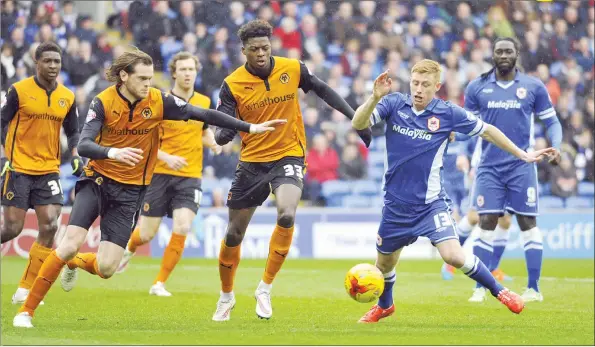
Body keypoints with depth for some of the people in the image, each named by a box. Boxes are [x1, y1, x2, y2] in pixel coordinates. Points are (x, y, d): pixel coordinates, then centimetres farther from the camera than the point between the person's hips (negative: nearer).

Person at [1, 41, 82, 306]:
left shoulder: (67, 97, 7)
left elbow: (72, 132, 17)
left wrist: (76, 156, 0)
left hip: (49, 171, 4)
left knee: (49, 227, -9)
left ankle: (24, 290, 0)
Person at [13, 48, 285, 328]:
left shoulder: (158, 102, -8)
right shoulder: (103, 102, -12)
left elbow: (203, 115, -3)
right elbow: (83, 145, -22)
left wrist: (250, 128, -4)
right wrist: (112, 152, -43)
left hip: (130, 190, 2)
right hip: (97, 180, -2)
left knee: (106, 268, -8)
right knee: (70, 244, -17)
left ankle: (75, 263, 28)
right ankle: (26, 310, -5)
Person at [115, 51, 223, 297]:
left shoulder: (204, 102, 6)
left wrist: (214, 143, 2)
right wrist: (166, 157, -22)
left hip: (190, 177, 2)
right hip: (160, 175, -2)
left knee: (181, 229, -16)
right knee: (147, 234, 3)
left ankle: (160, 283, -2)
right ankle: (129, 248, 42)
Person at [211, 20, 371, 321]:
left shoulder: (292, 69, -6)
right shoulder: (233, 84, -9)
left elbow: (322, 90, 11)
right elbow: (221, 132, -12)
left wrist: (356, 118, 10)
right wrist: (224, 133, -37)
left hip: (289, 157, -1)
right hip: (252, 162, 1)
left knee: (286, 216, -29)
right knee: (233, 234, 7)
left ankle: (265, 289, -13)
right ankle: (226, 296, 33)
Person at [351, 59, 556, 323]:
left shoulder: (448, 113, -8)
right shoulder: (394, 104, -6)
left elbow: (487, 131, 4)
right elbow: (358, 124, -18)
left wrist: (522, 155, 7)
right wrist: (375, 98, -35)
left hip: (431, 203, -2)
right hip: (396, 204, 2)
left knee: (453, 255, -21)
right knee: (384, 262, 17)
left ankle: (498, 291, 2)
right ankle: (384, 306, 48)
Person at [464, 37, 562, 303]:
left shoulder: (533, 87, 2)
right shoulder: (477, 87, 5)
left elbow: (552, 122, 6)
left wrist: (555, 147, -11)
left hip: (522, 166, -1)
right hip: (489, 167, 1)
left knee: (528, 223, 0)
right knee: (486, 223, -4)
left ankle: (534, 288, 7)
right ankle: (480, 288, 3)